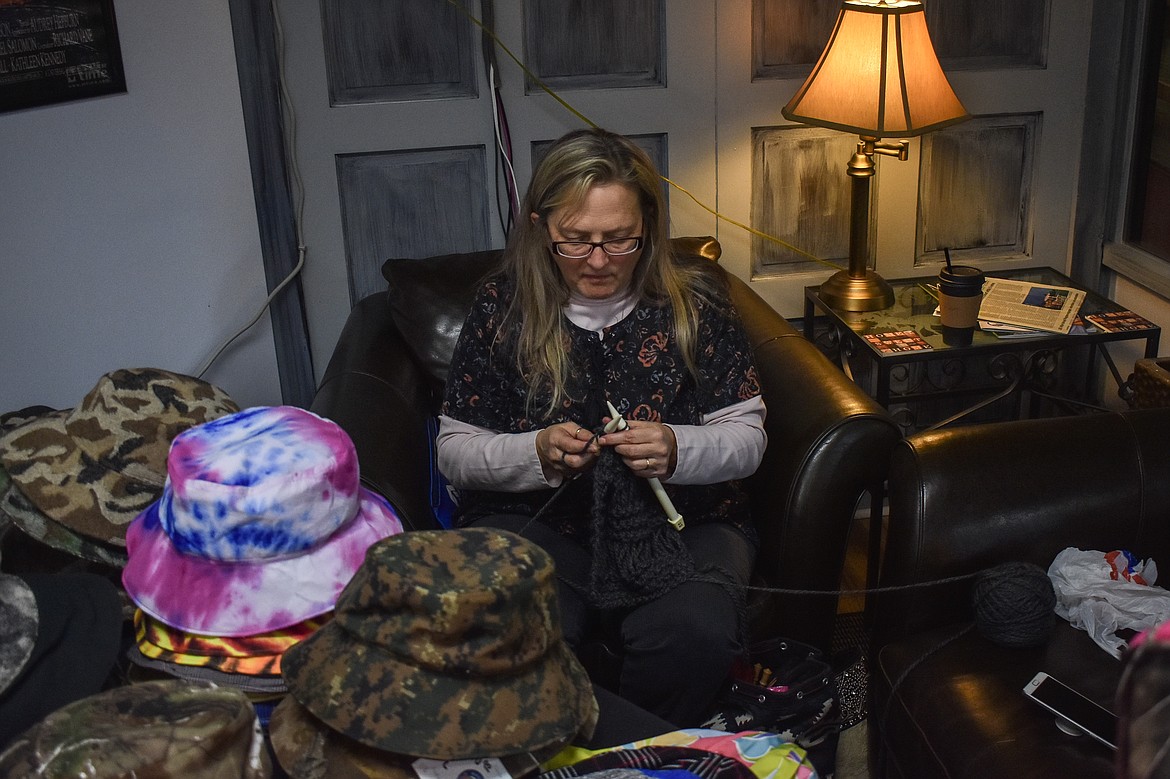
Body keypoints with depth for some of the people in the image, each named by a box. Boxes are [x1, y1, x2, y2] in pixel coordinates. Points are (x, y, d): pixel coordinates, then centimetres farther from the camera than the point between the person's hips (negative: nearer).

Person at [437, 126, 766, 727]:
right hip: (534, 522, 0)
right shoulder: (502, 306, 1)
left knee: (696, 632, -31)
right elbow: (454, 451, 4)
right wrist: (537, 452, -16)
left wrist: (677, 450, -18)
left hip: (679, 523, 1)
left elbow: (748, 438, 3)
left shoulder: (694, 301, 1)